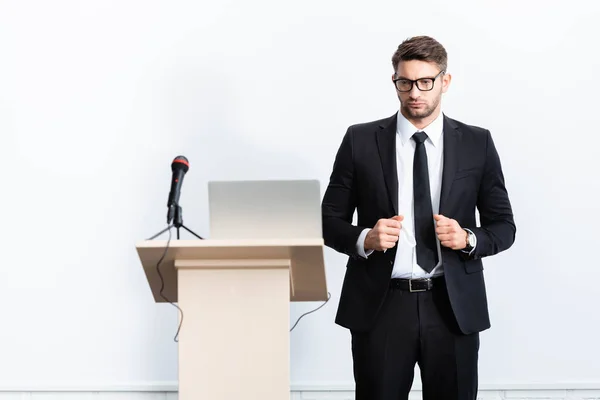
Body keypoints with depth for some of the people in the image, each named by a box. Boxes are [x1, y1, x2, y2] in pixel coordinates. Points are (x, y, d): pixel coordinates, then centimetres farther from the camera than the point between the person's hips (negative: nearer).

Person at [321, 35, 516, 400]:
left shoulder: (477, 143, 4)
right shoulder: (360, 140, 2)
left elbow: (504, 227, 8)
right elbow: (329, 221, 5)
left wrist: (468, 239, -12)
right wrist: (365, 238, -15)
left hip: (454, 305, 1)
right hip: (379, 305, -1)